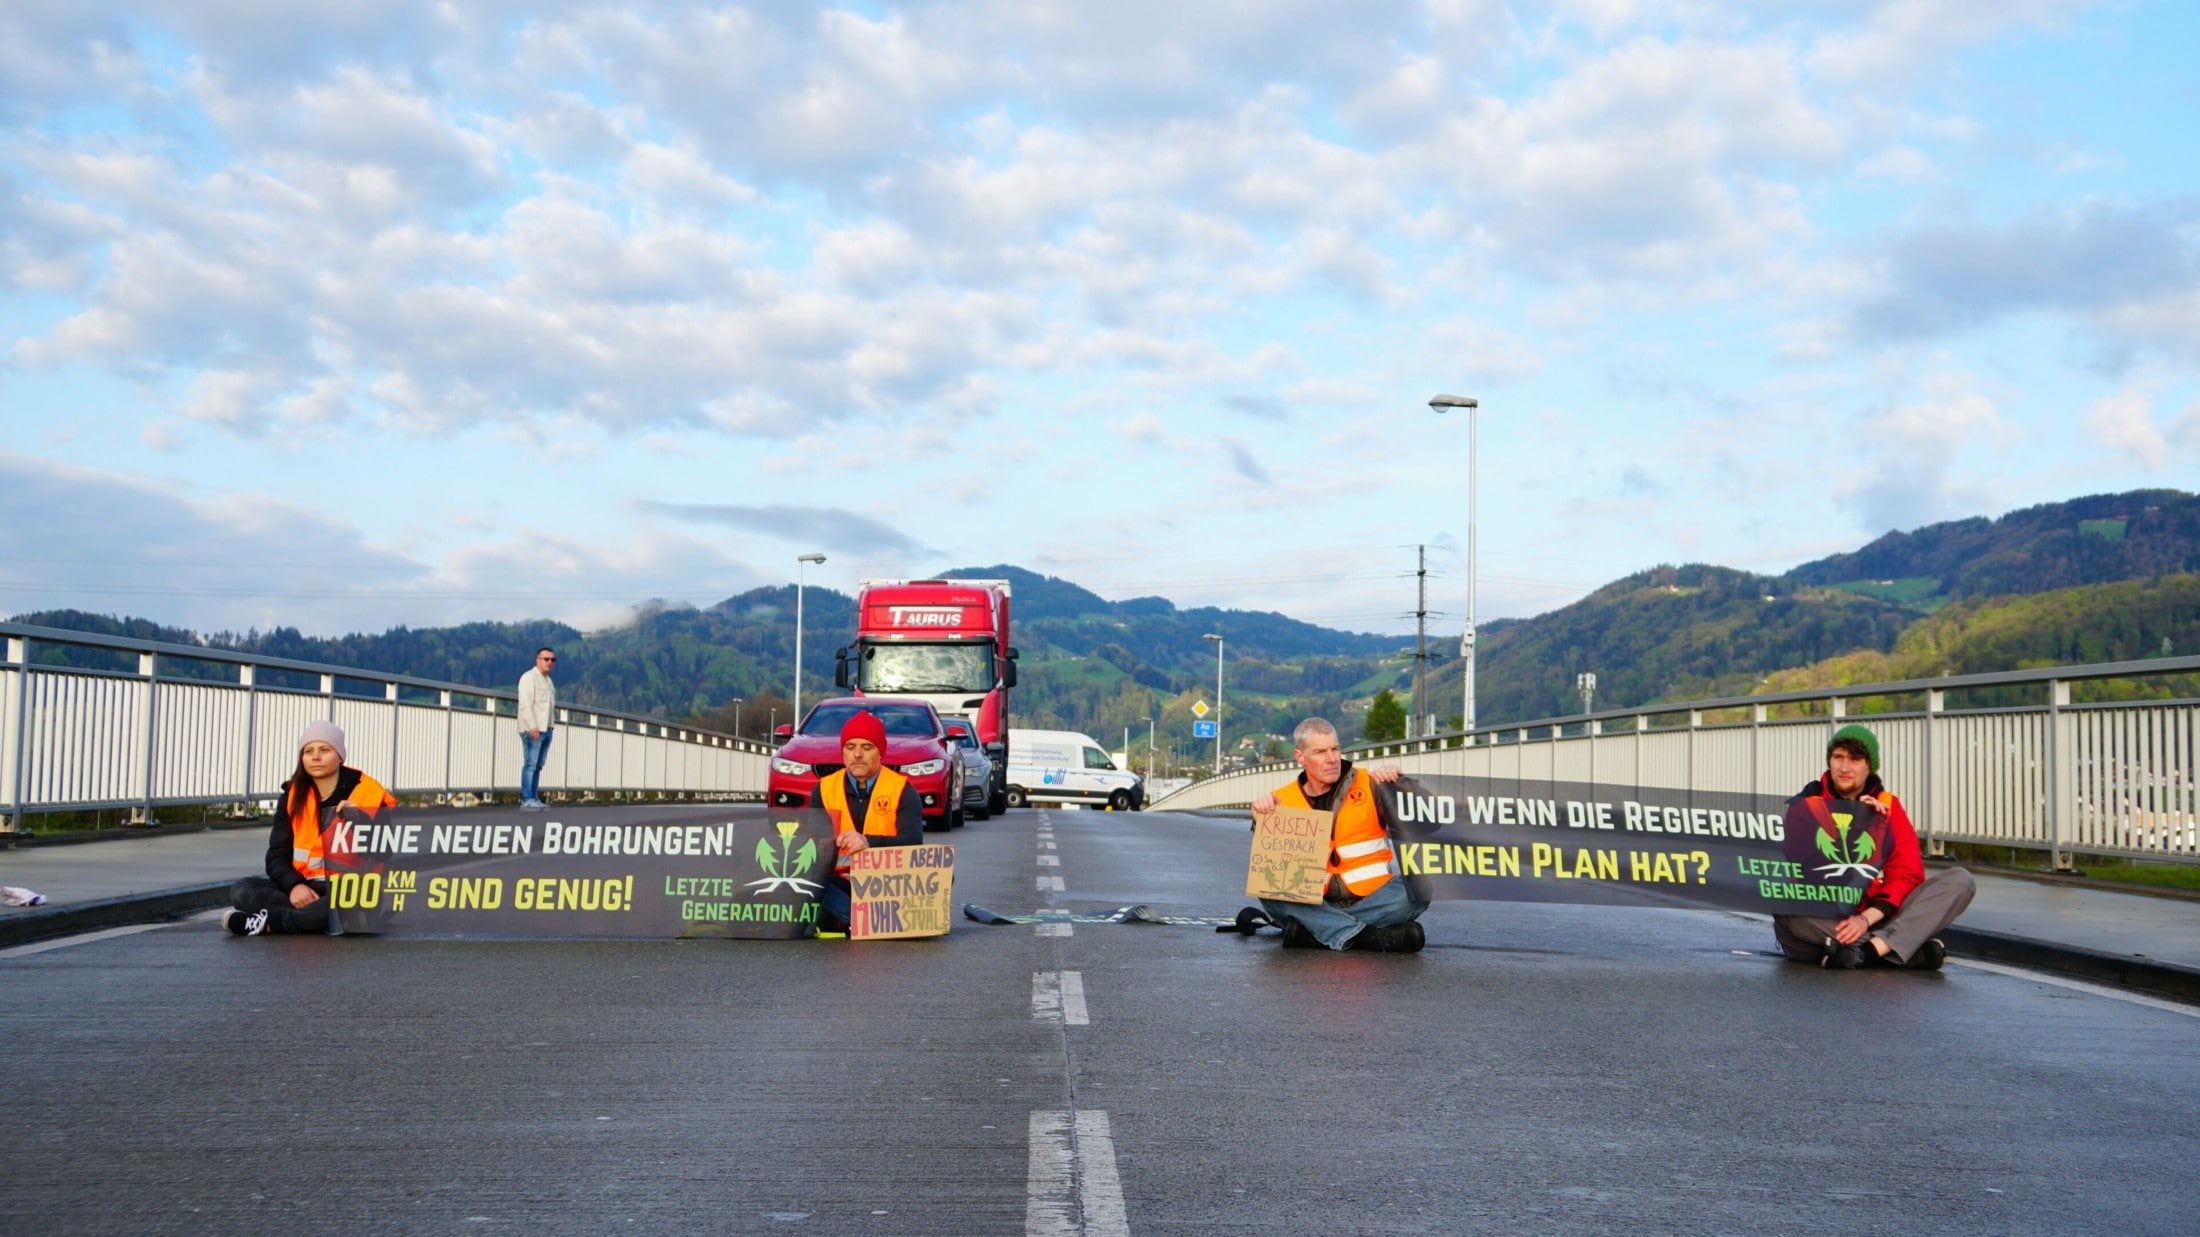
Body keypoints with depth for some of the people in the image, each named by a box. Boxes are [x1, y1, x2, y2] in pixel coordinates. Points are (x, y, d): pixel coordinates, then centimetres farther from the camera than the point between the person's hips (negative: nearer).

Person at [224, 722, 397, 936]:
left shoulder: (368, 793, -3)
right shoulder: (293, 796, 8)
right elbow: (277, 855, 4)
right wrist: (294, 886, -16)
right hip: (305, 887, 4)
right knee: (241, 891, -20)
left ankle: (269, 921, -28)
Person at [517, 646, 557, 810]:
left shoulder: (547, 680, 20)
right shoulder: (529, 677, -6)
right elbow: (525, 704, -14)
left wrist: (551, 725, 14)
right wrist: (532, 726, -21)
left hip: (546, 729, 8)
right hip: (533, 729, -8)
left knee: (538, 766, 8)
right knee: (530, 764, -11)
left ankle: (534, 798, 9)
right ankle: (526, 800, -13)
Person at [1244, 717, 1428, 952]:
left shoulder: (1369, 785, 3)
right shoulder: (1283, 801, 5)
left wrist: (1398, 783, -20)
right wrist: (1262, 818, -20)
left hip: (1370, 900, 0)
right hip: (1316, 904, 1)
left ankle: (1313, 929, -27)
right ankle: (1369, 937, -33)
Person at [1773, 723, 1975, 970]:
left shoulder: (1888, 805, 10)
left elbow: (1907, 874, 0)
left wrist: (1866, 918, -17)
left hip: (1877, 918, 3)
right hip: (1822, 922, -3)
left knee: (1960, 880, -14)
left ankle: (1871, 950, -32)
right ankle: (1910, 950, -32)